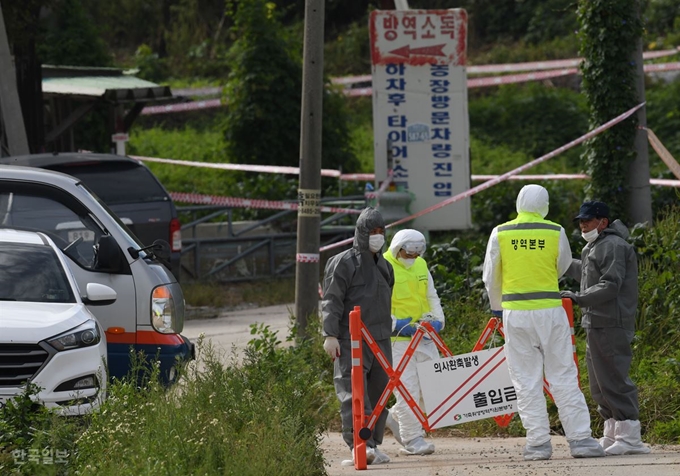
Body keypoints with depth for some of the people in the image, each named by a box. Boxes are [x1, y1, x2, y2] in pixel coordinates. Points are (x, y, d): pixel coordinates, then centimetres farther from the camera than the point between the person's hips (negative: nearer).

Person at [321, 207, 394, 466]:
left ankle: (373, 446, 13)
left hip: (380, 340, 7)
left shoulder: (384, 266, 18)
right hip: (350, 341, -7)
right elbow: (331, 301, -9)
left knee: (378, 393, 6)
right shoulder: (344, 263, -5)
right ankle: (361, 445, -23)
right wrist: (330, 335, -16)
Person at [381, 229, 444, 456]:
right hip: (397, 338, -7)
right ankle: (412, 439, -5)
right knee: (407, 387, -10)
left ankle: (397, 417, 25)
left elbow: (432, 297, 20)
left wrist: (436, 319, 2)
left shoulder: (421, 266, 13)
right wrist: (396, 325, -20)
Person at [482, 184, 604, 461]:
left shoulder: (500, 234, -1)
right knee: (563, 376, 5)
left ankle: (538, 442, 2)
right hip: (550, 311, 0)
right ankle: (580, 439, 2)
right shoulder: (555, 233, -2)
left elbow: (491, 277, 8)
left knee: (526, 380, 5)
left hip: (515, 313, 0)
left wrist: (497, 306, 26)